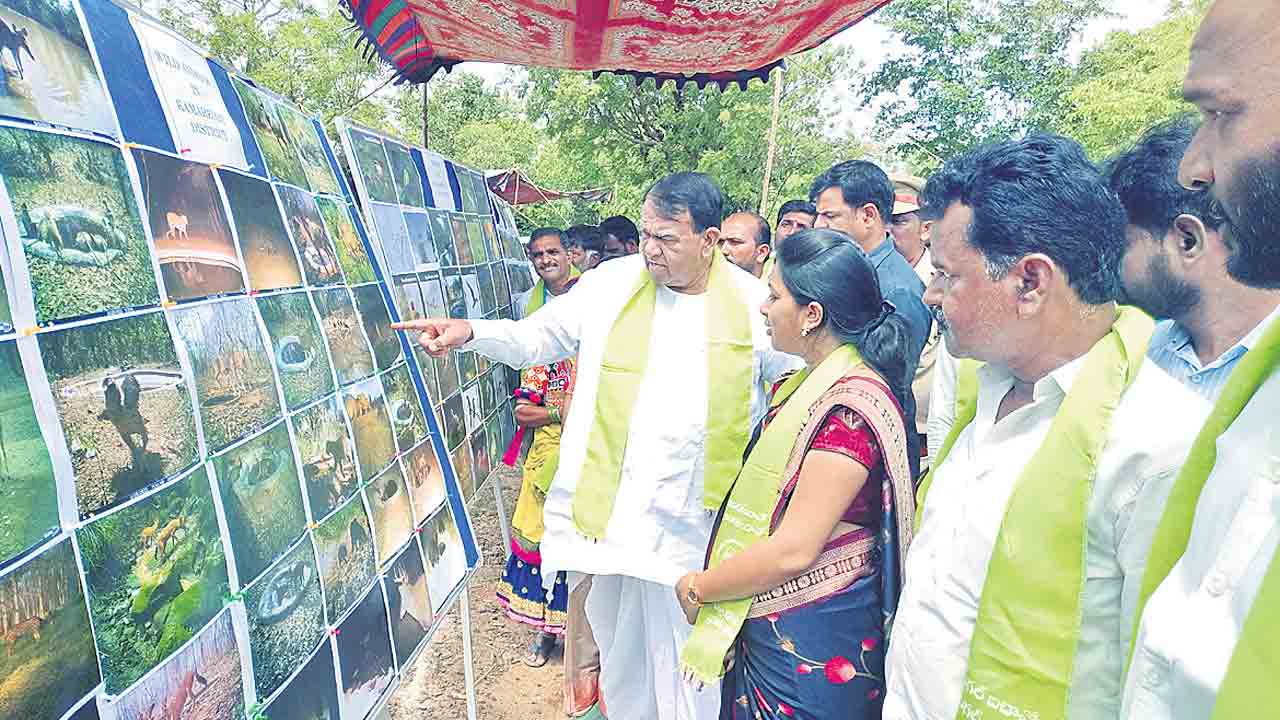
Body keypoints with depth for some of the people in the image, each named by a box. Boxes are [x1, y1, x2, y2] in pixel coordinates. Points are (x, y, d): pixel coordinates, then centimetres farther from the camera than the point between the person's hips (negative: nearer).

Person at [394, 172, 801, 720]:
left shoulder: (754, 303, -1)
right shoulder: (612, 283, 0)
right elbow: (535, 340, 7)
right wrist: (471, 332, -10)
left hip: (693, 524, -1)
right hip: (609, 508, 1)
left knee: (687, 666, 7)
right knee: (619, 651, 16)